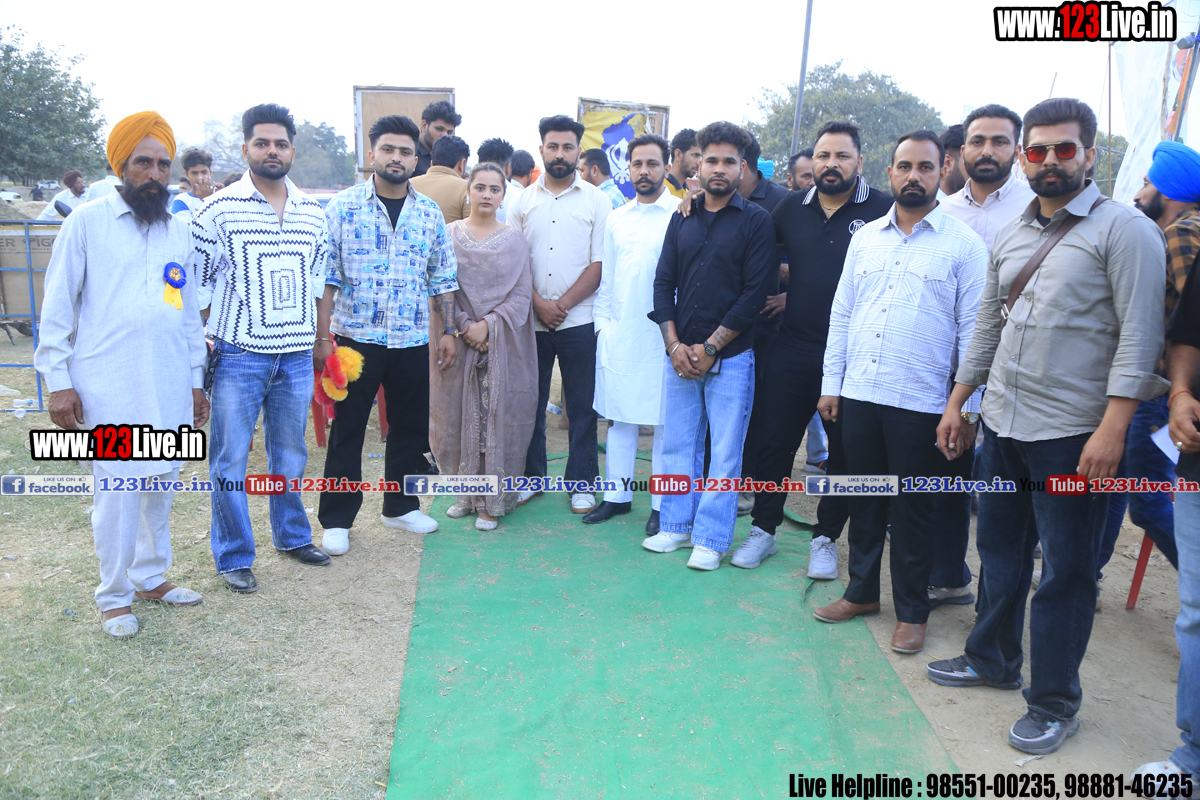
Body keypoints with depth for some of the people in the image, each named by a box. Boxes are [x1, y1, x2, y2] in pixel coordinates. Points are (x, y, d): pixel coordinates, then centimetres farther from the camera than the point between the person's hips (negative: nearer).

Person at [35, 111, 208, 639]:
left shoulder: (179, 231, 13)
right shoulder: (88, 222, -1)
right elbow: (58, 305, -1)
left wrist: (196, 380, 16)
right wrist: (58, 381, -6)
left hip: (169, 386, 5)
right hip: (109, 387, -4)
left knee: (163, 482, 9)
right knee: (118, 488, -4)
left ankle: (152, 576, 26)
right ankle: (115, 596, 12)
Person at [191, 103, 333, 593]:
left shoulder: (312, 213, 8)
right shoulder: (218, 210, -5)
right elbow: (196, 282, -1)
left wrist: (317, 339, 14)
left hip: (296, 357, 4)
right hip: (237, 355, -4)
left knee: (290, 453, 16)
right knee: (230, 458, 3)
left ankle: (292, 535, 33)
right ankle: (233, 557, 17)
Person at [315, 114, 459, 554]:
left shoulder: (430, 213, 7)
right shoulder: (343, 206, -3)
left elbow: (443, 278, 11)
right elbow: (325, 276, -5)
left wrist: (447, 330, 5)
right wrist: (322, 337, -10)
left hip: (413, 341, 3)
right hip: (355, 337, -3)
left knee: (410, 427, 12)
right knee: (347, 428, 5)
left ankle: (400, 506, 30)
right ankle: (336, 519, 17)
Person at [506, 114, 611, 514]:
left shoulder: (596, 201, 2)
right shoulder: (523, 200, 8)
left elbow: (599, 264, -3)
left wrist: (562, 305, -11)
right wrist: (538, 303, -9)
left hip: (579, 321, -2)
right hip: (530, 320, 2)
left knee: (582, 406, 4)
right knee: (530, 403, 10)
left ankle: (581, 483, 17)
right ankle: (531, 477, 24)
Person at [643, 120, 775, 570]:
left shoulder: (756, 222, -2)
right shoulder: (682, 219, 11)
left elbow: (754, 293, -8)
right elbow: (663, 283, 9)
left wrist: (709, 348, -11)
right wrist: (674, 345, -4)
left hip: (730, 358, -4)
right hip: (679, 355, 4)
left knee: (725, 452, 2)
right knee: (677, 444, 11)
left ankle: (711, 539, 14)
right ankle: (676, 525, 25)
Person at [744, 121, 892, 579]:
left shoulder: (884, 211, -5)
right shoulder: (791, 208, 6)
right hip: (792, 351, 3)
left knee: (844, 451, 8)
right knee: (775, 442, 9)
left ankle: (825, 539, 24)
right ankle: (764, 528, 25)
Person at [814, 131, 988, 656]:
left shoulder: (963, 244, -2)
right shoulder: (865, 237, 10)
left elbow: (972, 330, -4)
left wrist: (965, 407, -7)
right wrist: (831, 382, 7)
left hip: (919, 402, -4)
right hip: (858, 394, 4)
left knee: (912, 510, 6)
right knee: (864, 498, 15)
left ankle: (912, 611, 22)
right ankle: (862, 591, 31)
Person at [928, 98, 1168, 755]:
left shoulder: (1124, 229, -7)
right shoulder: (1010, 236, 12)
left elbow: (1139, 335, -14)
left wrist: (1111, 428, -21)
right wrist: (957, 403, 16)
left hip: (1072, 433, -6)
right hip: (1003, 423, 6)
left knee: (1066, 571, 3)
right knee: (999, 547, 17)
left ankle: (1054, 704, 18)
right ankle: (993, 659, 36)